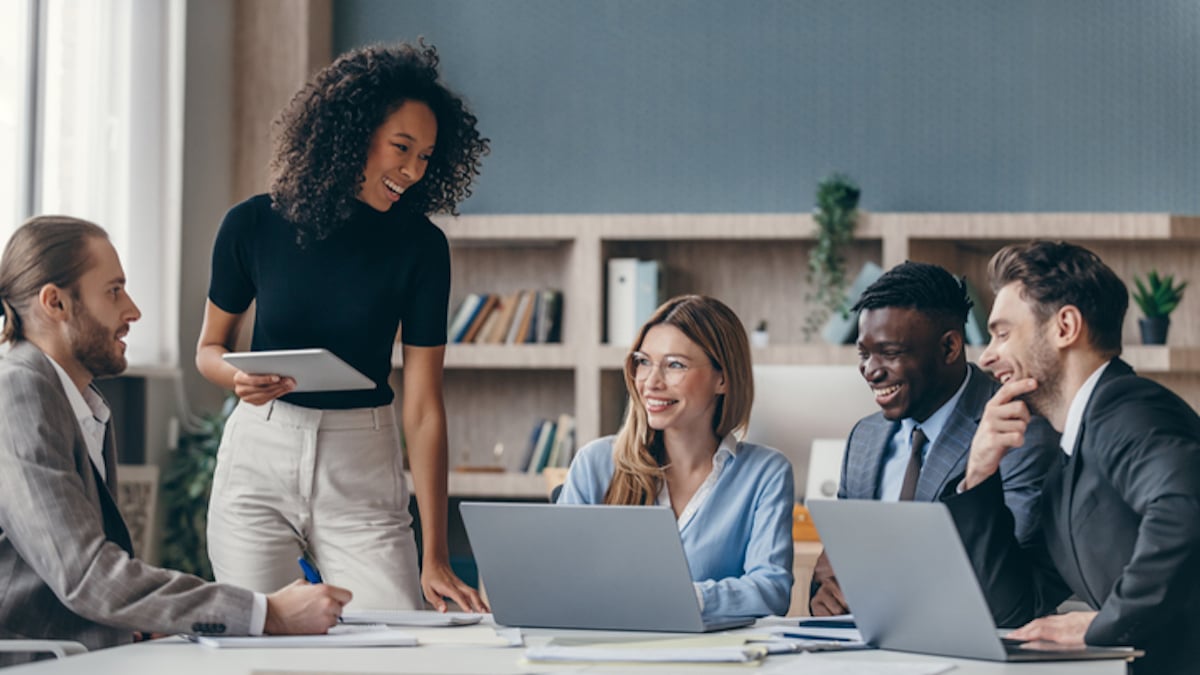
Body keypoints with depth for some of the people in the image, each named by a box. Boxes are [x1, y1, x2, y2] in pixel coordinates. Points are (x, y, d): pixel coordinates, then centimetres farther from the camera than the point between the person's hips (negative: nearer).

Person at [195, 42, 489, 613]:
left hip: (362, 471, 0)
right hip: (258, 459, 0)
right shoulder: (254, 226, -4)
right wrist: (239, 377, -16)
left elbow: (423, 407, -9)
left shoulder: (419, 247, -6)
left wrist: (435, 558, -13)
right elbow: (210, 347, 10)